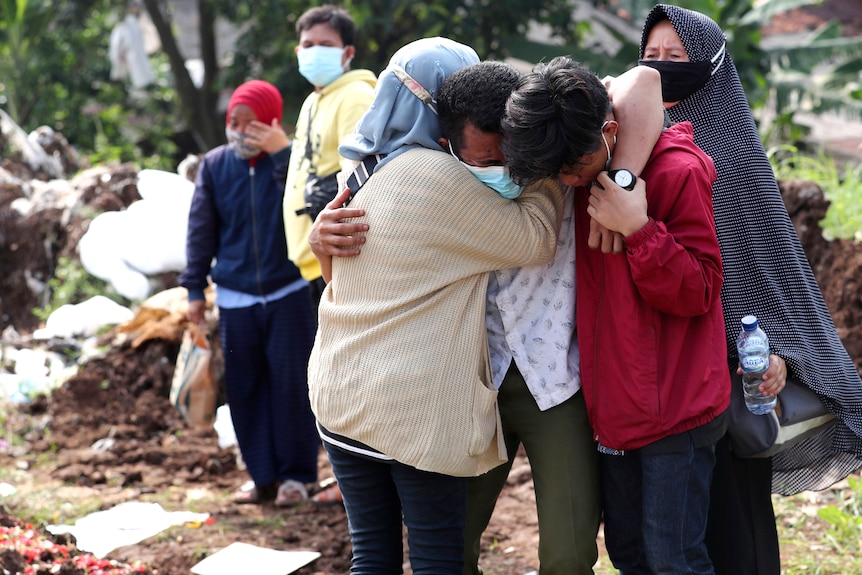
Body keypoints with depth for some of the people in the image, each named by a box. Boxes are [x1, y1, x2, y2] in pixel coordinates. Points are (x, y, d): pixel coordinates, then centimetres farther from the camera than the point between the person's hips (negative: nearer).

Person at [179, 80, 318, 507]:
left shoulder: (291, 160, -5)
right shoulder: (215, 165, 4)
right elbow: (201, 230, 9)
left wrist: (283, 153, -26)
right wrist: (195, 288, 8)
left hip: (288, 294, -3)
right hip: (235, 298, 3)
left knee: (291, 383, -2)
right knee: (245, 387, 6)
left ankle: (296, 474, 8)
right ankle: (262, 476, 14)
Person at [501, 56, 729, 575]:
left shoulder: (678, 171, -16)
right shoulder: (585, 178, 5)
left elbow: (698, 293, -14)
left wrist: (638, 229, -25)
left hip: (674, 406, -7)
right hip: (615, 404, 7)